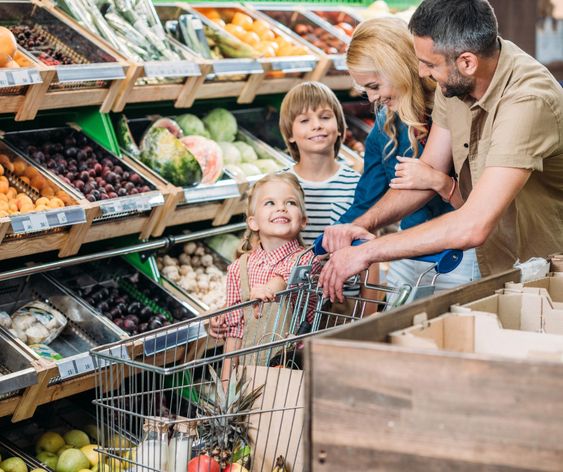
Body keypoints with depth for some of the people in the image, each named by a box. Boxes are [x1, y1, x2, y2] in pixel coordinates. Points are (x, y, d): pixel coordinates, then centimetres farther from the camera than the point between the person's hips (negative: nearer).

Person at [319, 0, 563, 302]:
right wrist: (362, 224, -8)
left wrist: (367, 252, -28)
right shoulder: (454, 83, -4)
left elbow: (473, 226, -34)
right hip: (492, 271, 7)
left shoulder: (527, 100, -29)